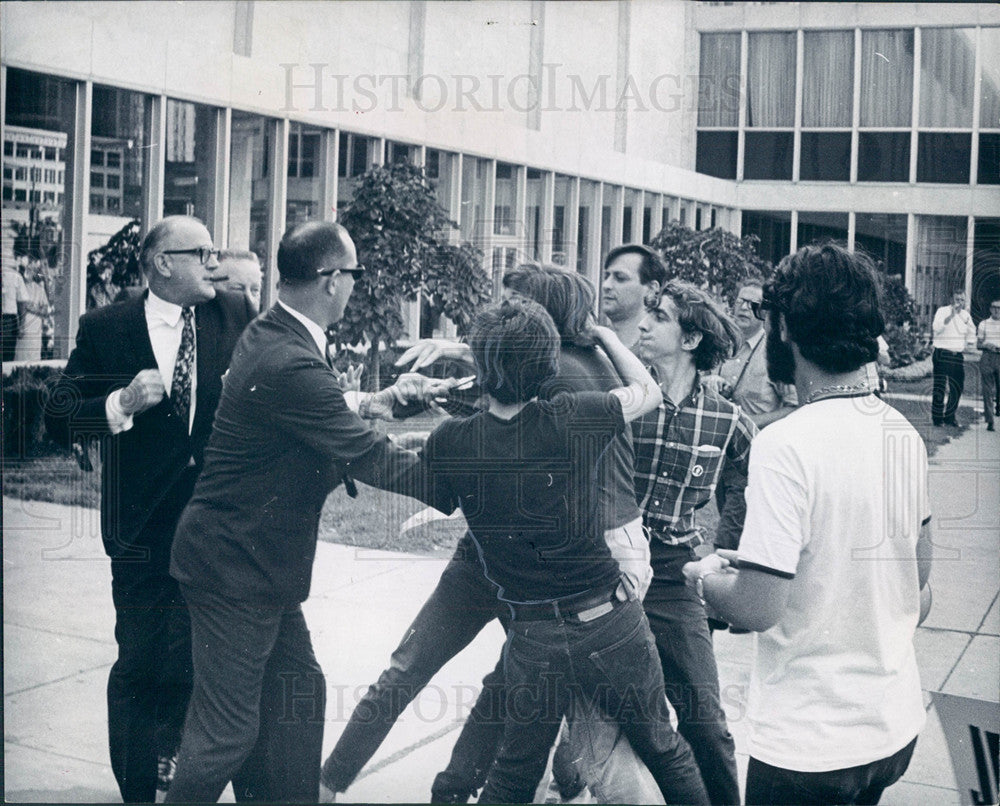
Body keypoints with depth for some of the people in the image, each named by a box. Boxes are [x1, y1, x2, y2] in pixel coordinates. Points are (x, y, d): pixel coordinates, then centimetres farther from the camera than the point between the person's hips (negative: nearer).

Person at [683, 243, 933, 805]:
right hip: (897, 725, 7)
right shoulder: (906, 435, 1)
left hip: (809, 742, -7)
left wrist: (706, 575, -3)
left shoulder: (787, 445, -22)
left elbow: (757, 608, -23)